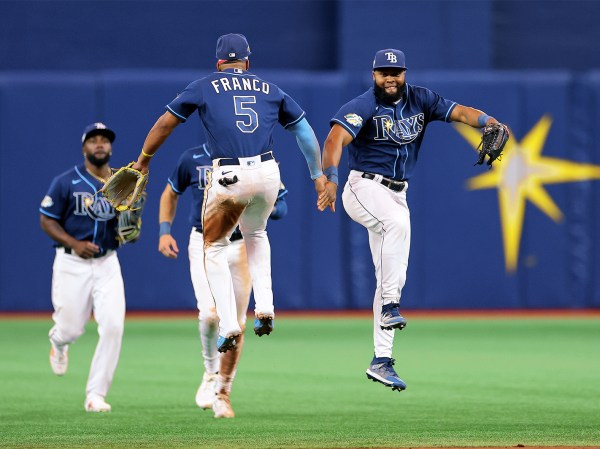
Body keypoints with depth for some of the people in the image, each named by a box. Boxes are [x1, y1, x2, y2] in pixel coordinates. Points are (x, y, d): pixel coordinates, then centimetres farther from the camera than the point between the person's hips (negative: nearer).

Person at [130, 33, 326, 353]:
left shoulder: (204, 87, 12)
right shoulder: (270, 90, 19)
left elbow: (165, 123, 11)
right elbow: (304, 130, 18)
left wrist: (143, 160, 23)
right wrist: (318, 175, 23)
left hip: (229, 178, -3)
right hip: (268, 173, 3)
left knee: (215, 247, 14)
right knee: (255, 233, 31)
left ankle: (229, 327, 2)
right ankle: (265, 308, 16)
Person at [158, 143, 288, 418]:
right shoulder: (192, 159, 1)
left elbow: (281, 207, 4)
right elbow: (171, 193, 17)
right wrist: (164, 231, 4)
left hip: (241, 248, 1)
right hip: (204, 245, -1)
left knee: (235, 324, 2)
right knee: (210, 313, -21)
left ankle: (223, 392, 17)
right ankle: (211, 372, 4)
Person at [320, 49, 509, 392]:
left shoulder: (421, 100, 4)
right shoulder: (363, 106, -12)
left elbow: (459, 112, -5)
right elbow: (336, 138, -26)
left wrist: (489, 122, -27)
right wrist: (330, 179, -43)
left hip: (397, 195, 6)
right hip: (364, 188, -6)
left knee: (395, 277, 4)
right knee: (397, 222, -38)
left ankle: (381, 360, 7)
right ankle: (390, 307, -32)